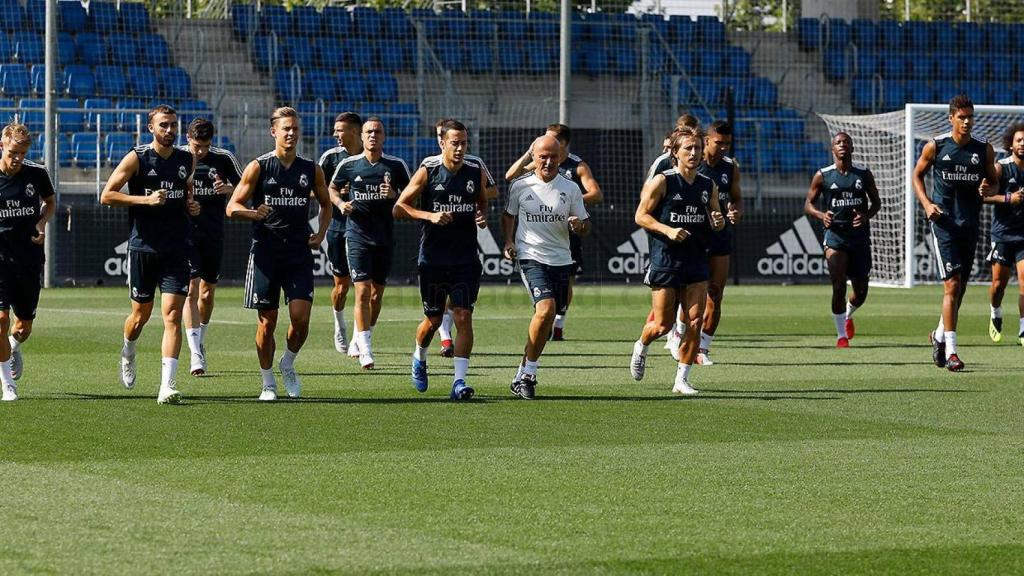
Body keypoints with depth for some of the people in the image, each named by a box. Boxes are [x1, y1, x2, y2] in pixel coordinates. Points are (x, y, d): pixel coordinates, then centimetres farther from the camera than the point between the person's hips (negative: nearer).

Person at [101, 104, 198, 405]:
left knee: (173, 315, -10)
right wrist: (146, 199, -18)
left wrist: (192, 205, 5)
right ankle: (128, 353, 44)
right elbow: (106, 195, -8)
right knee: (141, 313, 10)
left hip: (177, 250, 2)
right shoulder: (136, 158, -5)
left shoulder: (187, 160, 8)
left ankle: (167, 385, -15)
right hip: (143, 246, -2)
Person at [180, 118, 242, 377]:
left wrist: (229, 188, -15)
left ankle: (200, 342, 33)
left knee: (207, 293, 11)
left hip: (213, 235, 2)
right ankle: (195, 355, -20)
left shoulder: (224, 158, 0)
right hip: (185, 233, -2)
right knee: (191, 288, -14)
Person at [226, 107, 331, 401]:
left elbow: (326, 204, 23)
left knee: (301, 317, -10)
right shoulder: (258, 167, -1)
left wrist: (320, 233, 7)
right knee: (267, 321, 1)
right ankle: (268, 382, 14)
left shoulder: (311, 170, 8)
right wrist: (254, 213, -23)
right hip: (265, 252, -2)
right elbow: (232, 207, -3)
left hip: (299, 254, 2)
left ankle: (288, 363, 17)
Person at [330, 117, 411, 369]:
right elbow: (332, 188, 15)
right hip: (357, 234, -2)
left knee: (377, 294, 10)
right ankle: (365, 351, -13)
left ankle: (358, 340, 30)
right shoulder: (349, 164, 1)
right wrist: (340, 204, -5)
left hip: (385, 237, 2)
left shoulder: (396, 165, 1)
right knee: (362, 291, -12)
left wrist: (394, 195, -12)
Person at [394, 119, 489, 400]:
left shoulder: (476, 173, 3)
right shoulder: (427, 171, -5)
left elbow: (483, 204, 21)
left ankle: (459, 381, -12)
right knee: (434, 319, 9)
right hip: (433, 258, -1)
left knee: (463, 316, -11)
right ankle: (419, 359, 40)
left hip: (466, 259, 1)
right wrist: (430, 215, -17)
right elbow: (399, 208, -3)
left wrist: (482, 217, -2)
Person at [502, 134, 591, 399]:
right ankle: (527, 372, -13)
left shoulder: (570, 188, 4)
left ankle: (524, 373, 19)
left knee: (547, 314, 5)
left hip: (561, 259, 3)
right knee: (546, 308, -22)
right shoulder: (520, 186, 2)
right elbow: (508, 215, 19)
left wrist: (580, 225, -14)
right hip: (531, 256, -3)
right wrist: (509, 241, 3)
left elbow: (585, 226, 9)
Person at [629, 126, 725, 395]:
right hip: (665, 262, -4)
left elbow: (715, 219, 21)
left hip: (696, 263, 4)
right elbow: (641, 216, -6)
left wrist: (718, 222, -3)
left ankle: (682, 380, 5)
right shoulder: (661, 182, -6)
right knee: (663, 325, 0)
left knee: (694, 323, -5)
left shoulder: (709, 186, 10)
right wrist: (668, 230, -19)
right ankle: (641, 347, 34)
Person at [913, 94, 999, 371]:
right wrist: (927, 203, -6)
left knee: (961, 287, 12)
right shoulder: (935, 146, -1)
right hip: (944, 222, -4)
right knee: (952, 285, -14)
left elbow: (994, 182, 14)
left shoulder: (984, 149, 5)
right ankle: (950, 351, -14)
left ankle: (940, 335, 35)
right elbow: (917, 175, 9)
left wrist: (988, 190, -10)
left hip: (970, 224, 4)